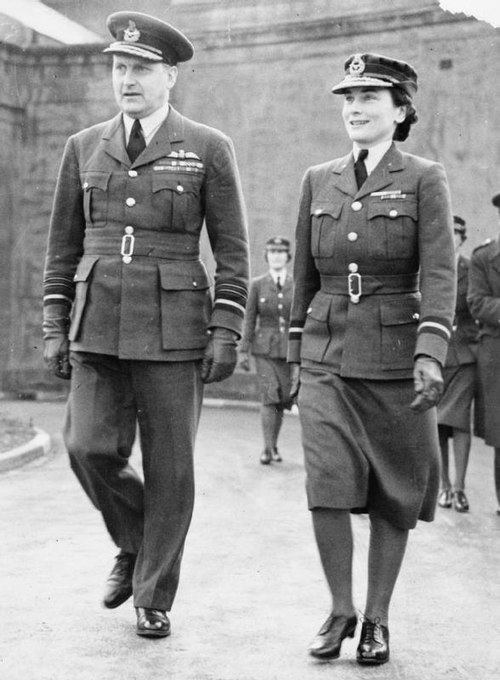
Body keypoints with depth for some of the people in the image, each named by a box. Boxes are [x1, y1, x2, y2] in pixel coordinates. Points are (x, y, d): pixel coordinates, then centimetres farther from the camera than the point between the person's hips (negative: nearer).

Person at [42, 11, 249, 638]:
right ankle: (135, 543, 21)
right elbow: (62, 246, 12)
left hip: (174, 328, -2)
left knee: (168, 466, 1)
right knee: (90, 448, -9)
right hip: (98, 327, 3)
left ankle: (154, 598, 17)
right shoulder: (84, 148, 9)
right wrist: (54, 329, 6)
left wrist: (226, 333, -7)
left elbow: (232, 249, 0)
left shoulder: (208, 149, 0)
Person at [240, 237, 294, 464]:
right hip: (265, 349, -1)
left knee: (284, 399, 5)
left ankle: (274, 446, 22)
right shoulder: (257, 285, 4)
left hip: (290, 349, 1)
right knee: (269, 396, -13)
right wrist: (244, 350, -1)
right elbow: (249, 319, 4)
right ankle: (268, 449, -6)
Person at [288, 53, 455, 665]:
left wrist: (430, 353, -23)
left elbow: (439, 273, -11)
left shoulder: (424, 179, -2)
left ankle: (377, 618, 20)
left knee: (393, 497, 5)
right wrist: (296, 356, 14)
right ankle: (340, 610, 9)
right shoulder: (319, 181, 9)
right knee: (328, 488, -10)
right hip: (326, 356, 2)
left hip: (394, 356, -2)